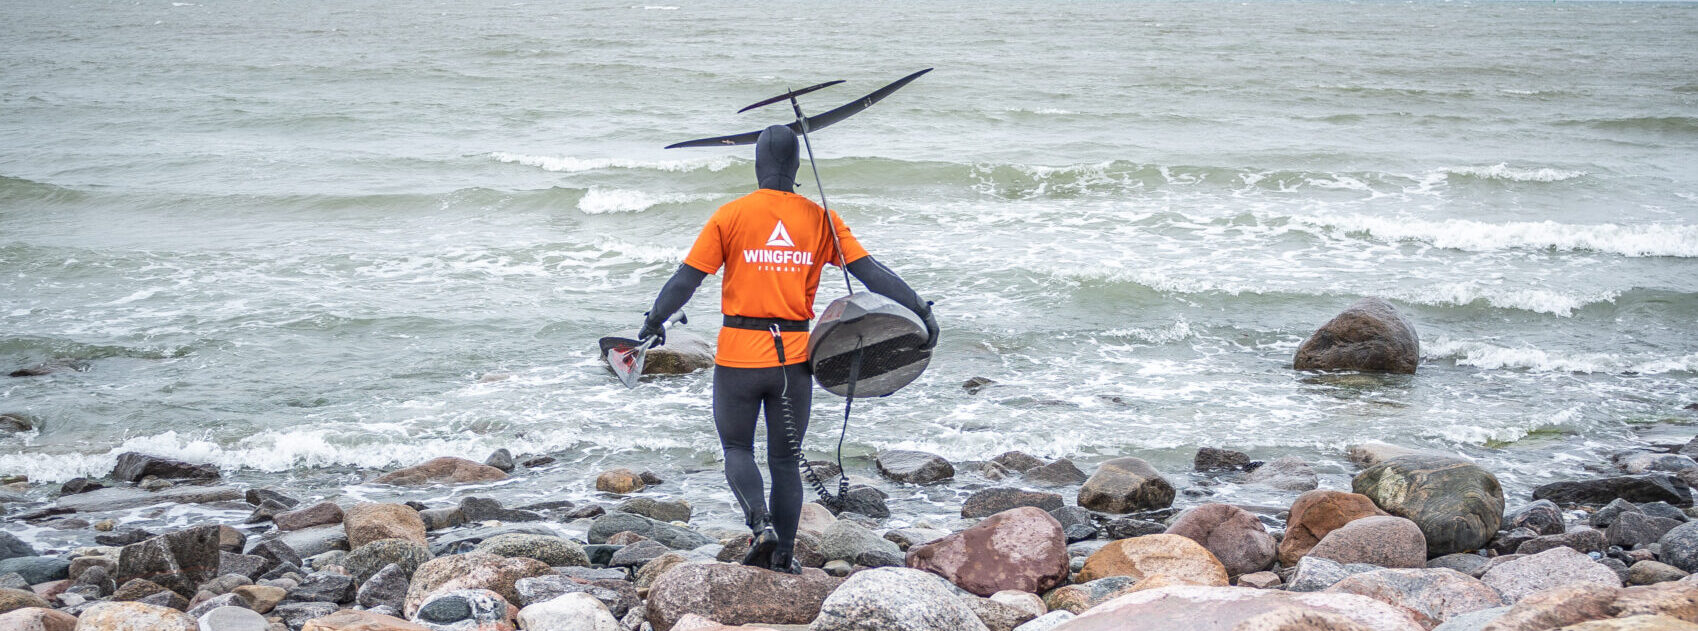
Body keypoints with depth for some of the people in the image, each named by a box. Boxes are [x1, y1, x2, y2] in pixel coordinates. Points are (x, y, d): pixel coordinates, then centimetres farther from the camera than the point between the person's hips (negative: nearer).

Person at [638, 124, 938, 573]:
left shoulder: (731, 216, -5)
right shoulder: (820, 220, 0)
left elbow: (687, 279, -5)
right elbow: (870, 272, -2)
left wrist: (654, 322, 8)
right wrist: (920, 309, 3)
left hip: (739, 355, -2)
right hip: (794, 358, 2)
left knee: (737, 448, 14)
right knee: (785, 459, 13)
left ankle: (760, 521, -12)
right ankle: (783, 560, 14)